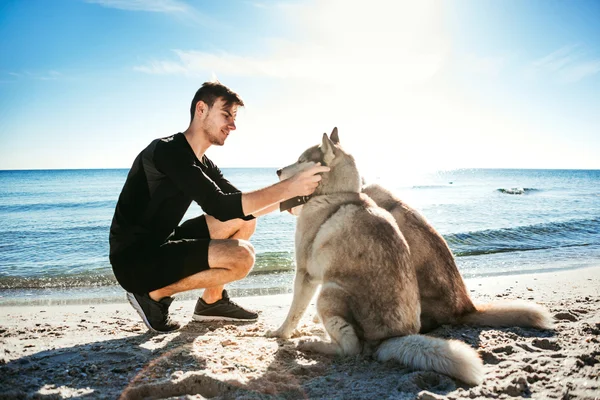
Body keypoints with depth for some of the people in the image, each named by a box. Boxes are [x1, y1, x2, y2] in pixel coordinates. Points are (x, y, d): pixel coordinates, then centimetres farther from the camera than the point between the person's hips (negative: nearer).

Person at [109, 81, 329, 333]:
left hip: (161, 247, 9)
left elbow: (242, 208, 9)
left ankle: (211, 302, 11)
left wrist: (288, 198, -5)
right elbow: (221, 208, -27)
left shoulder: (203, 165, 9)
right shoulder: (168, 151, -19)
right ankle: (154, 295, -6)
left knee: (244, 221, 7)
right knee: (241, 256, -24)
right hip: (135, 261, -9)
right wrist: (288, 187, -28)